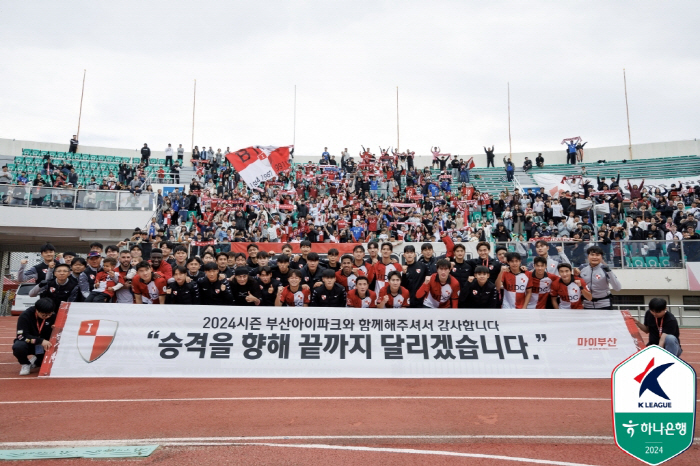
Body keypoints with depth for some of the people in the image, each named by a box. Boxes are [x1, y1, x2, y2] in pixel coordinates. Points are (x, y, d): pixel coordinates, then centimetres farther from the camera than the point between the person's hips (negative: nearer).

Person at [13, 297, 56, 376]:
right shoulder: (25, 316, -20)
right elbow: (22, 336, -27)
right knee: (18, 346, -36)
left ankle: (36, 363, 7)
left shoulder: (53, 316, -11)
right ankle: (25, 364, -3)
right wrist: (40, 341, -39)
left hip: (44, 345, 3)